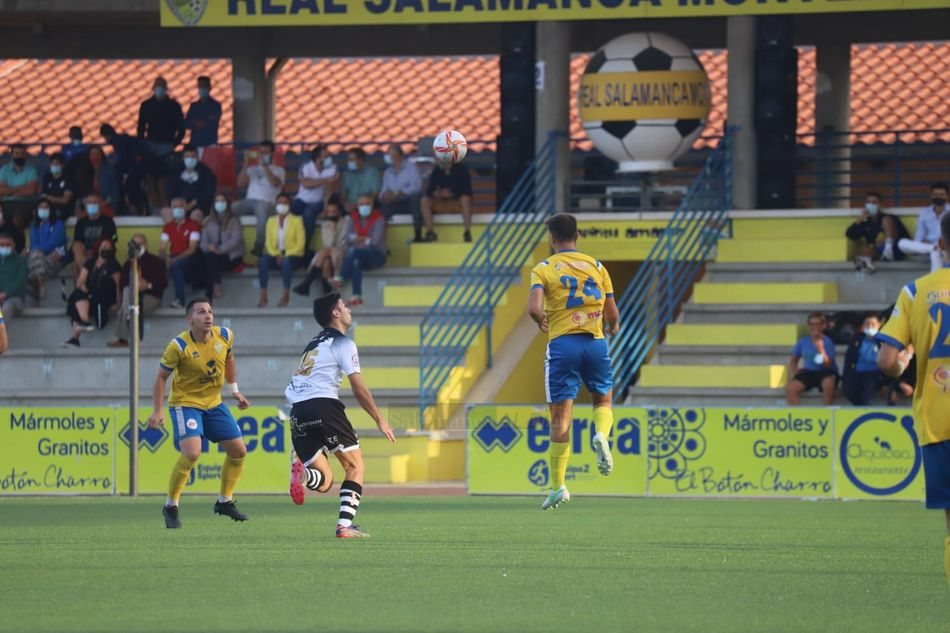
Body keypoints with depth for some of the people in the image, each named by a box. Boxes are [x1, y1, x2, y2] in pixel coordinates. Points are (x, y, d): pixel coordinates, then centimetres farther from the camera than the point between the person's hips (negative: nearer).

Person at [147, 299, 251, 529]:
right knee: (191, 453, -25)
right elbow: (161, 377, -12)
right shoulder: (179, 346, -22)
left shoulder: (225, 336, -8)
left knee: (239, 451, 6)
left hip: (214, 404, 6)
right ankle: (170, 507, -9)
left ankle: (225, 501, 26)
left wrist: (234, 390, 18)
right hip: (185, 403, -6)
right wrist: (158, 411, -17)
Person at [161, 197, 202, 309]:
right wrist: (166, 258, -14)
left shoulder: (193, 225, -2)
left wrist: (176, 259, -22)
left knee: (176, 264, -38)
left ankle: (180, 299, -40)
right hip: (173, 258, 4)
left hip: (188, 258, -4)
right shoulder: (168, 227, 14)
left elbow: (192, 249, -10)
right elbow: (163, 248, 10)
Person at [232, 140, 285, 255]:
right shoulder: (252, 169, 24)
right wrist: (246, 164, 2)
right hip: (249, 201, 4)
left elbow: (275, 183, -8)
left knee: (263, 211, -42)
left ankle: (259, 246, -40)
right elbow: (241, 183, 9)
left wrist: (265, 166, -8)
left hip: (266, 202, -4)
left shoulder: (278, 170, 14)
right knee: (231, 208, -29)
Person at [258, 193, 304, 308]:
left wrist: (285, 255, -16)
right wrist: (276, 255, -12)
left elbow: (300, 244, -3)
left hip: (293, 256, -3)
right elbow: (269, 242, 8)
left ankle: (286, 294, -33)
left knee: (286, 261, -39)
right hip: (276, 255, 3)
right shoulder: (271, 221, 15)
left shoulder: (296, 221, 5)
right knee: (263, 260, -31)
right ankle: (263, 295, -33)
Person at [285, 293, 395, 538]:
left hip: (297, 411, 7)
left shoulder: (314, 343, 27)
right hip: (324, 404, -7)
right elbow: (359, 389, -3)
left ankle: (301, 472, -28)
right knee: (355, 465, 6)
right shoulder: (343, 343, 2)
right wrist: (380, 420, 5)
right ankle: (345, 525, -9)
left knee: (324, 481, 6)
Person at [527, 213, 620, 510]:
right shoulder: (597, 267, 10)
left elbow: (534, 308, -13)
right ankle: (602, 435, -12)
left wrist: (543, 323, 10)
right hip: (595, 341, 2)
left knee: (561, 416, 1)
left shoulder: (544, 269, 2)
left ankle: (558, 486, 0)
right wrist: (612, 328, 32)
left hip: (562, 343, -2)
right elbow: (613, 316, 9)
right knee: (603, 399, 22)